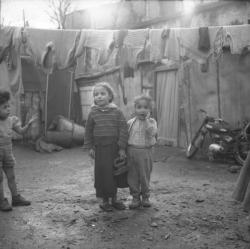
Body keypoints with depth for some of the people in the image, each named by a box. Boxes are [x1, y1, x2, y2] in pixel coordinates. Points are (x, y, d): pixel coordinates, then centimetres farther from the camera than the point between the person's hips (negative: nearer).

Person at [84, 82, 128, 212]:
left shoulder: (117, 112, -3)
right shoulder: (93, 113, 1)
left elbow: (123, 129, -4)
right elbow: (88, 131, 8)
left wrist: (122, 148, -8)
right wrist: (90, 147, 3)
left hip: (115, 147, 0)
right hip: (100, 148, 0)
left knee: (115, 173, 9)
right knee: (102, 173, 3)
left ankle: (114, 199, 24)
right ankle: (105, 200, 17)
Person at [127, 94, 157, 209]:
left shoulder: (151, 122, -1)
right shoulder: (130, 122, 5)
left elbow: (152, 132, -21)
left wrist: (146, 120, -19)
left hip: (145, 153, -2)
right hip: (131, 151, 2)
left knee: (145, 176, 8)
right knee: (132, 176, 6)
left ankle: (145, 197, 25)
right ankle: (135, 198, 19)